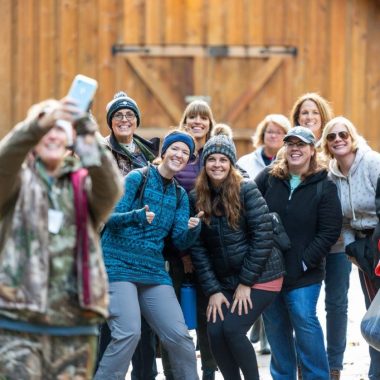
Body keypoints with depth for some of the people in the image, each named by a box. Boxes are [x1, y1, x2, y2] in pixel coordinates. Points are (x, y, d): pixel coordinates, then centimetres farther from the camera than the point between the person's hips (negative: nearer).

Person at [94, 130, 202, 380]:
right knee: (129, 332, -22)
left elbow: (180, 242, 8)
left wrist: (193, 229, -14)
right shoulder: (137, 178, -2)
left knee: (179, 336, -7)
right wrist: (136, 216, -28)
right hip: (119, 265, -5)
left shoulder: (180, 195, 14)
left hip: (154, 272, 5)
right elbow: (111, 217, -9)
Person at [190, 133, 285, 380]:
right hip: (225, 282, 5)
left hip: (260, 277, -5)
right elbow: (198, 248, 1)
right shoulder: (197, 198, 2)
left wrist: (246, 282, -13)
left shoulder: (246, 190, -11)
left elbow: (263, 235, -14)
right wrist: (213, 290, -6)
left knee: (232, 329, -16)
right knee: (215, 332, -8)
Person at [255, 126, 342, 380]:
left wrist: (304, 262, -13)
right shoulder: (268, 178, 3)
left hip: (304, 273, -3)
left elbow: (330, 232, -7)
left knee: (305, 323, -10)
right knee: (275, 328, 11)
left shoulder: (324, 186, -3)